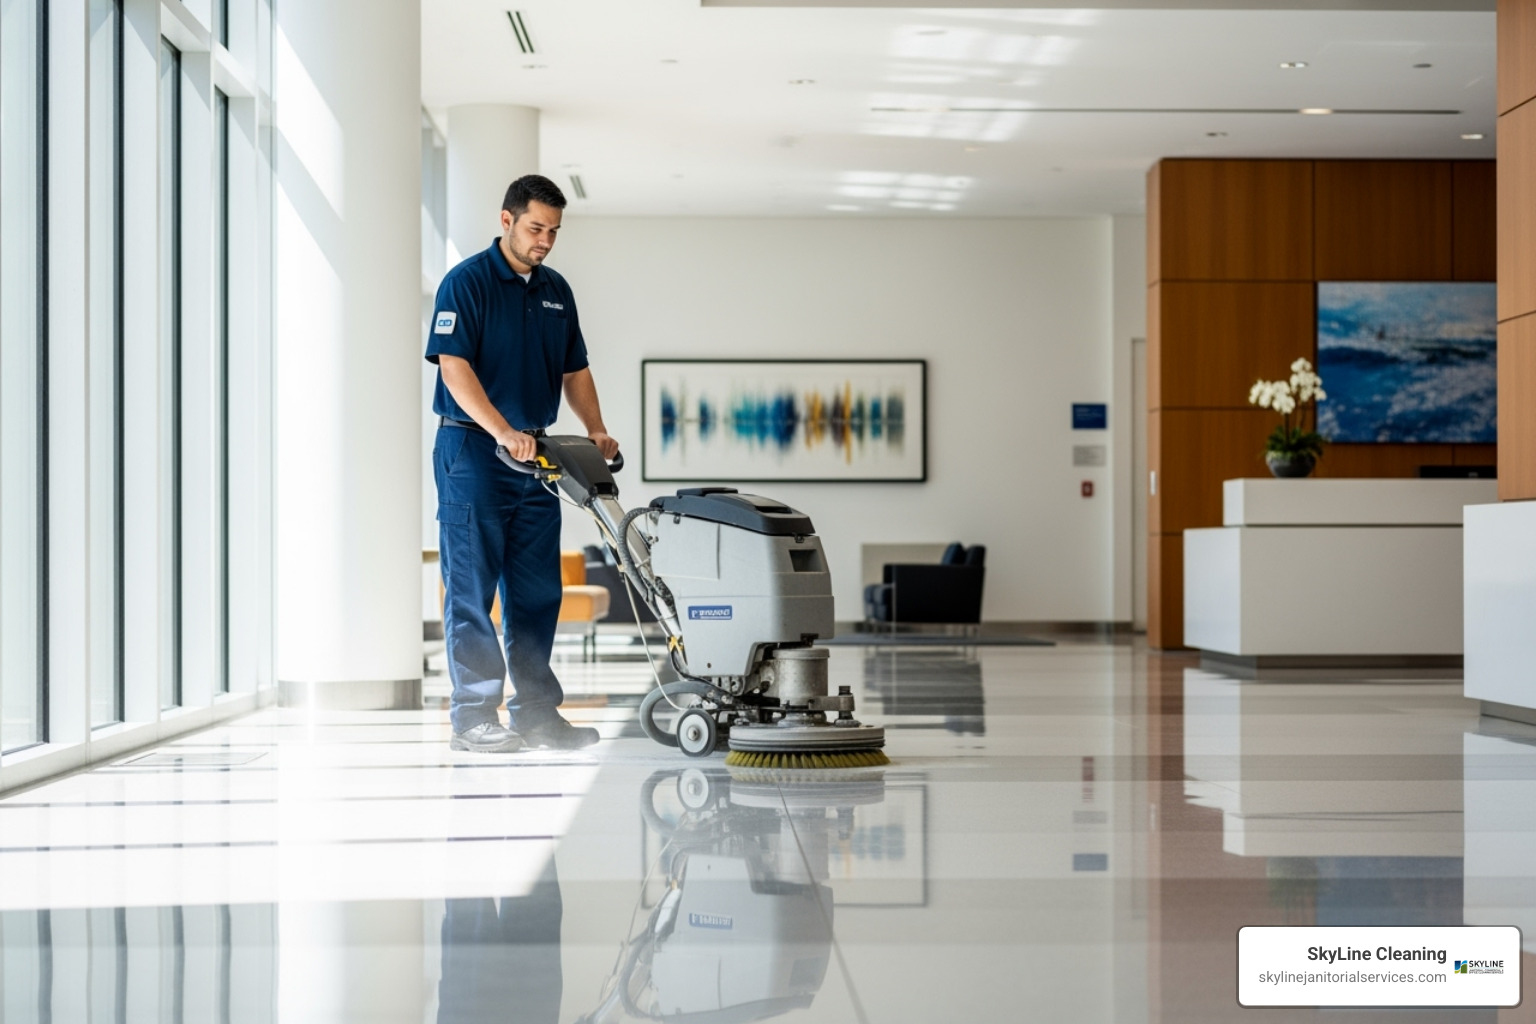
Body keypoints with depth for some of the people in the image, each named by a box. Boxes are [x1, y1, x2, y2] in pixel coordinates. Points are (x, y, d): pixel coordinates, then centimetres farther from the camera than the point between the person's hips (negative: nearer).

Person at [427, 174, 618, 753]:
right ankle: (473, 717, 0)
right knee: (472, 590, -3)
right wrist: (503, 432, -27)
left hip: (535, 455, 7)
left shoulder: (556, 291, 13)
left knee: (537, 591, 7)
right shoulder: (466, 282, -9)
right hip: (472, 450, -7)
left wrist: (596, 430, 4)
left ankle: (536, 712, 13)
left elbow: (574, 370, 19)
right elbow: (454, 366, -17)